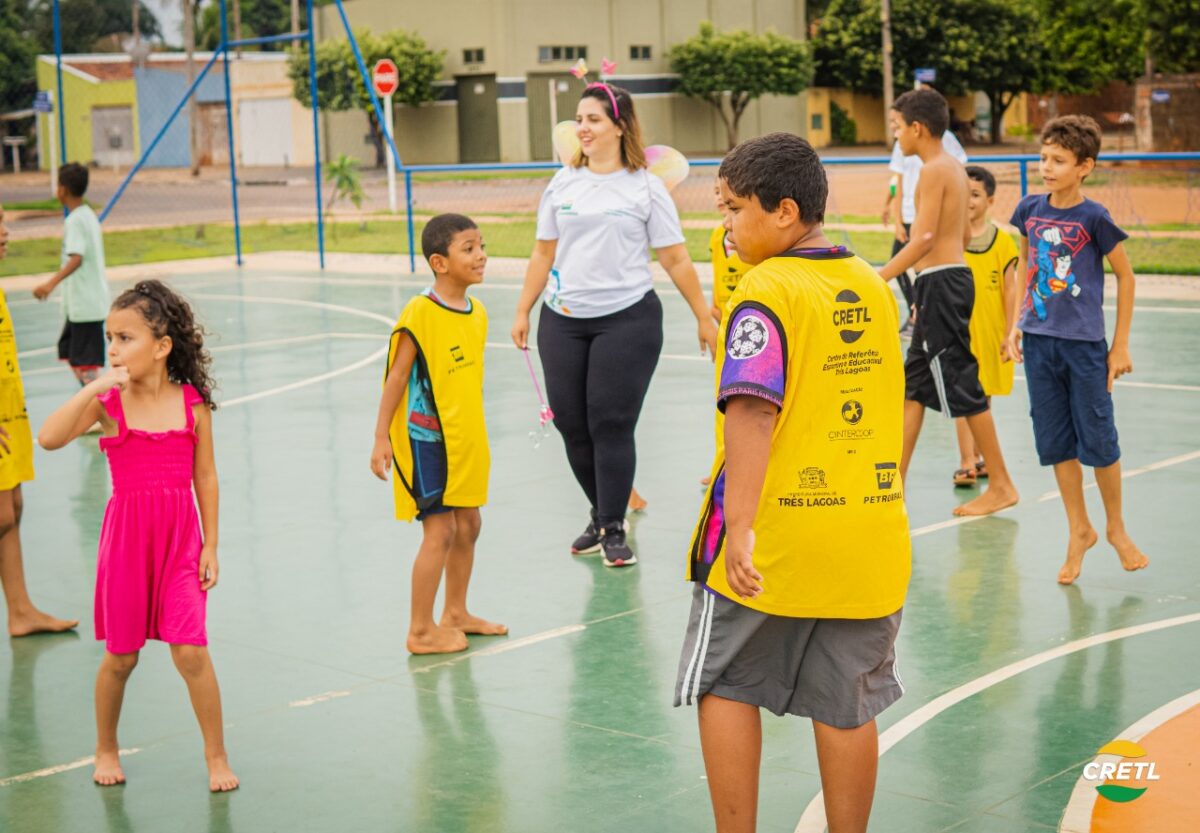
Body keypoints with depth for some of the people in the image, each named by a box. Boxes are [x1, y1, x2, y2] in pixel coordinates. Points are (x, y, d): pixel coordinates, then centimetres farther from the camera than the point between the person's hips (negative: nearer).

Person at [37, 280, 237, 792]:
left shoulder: (192, 403, -3)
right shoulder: (107, 402, -6)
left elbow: (205, 476, 3)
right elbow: (49, 438, -21)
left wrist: (210, 545, 3)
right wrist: (93, 388, -26)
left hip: (181, 540, 0)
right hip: (126, 538, 0)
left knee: (191, 652, -5)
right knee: (121, 657, 11)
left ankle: (216, 755, 12)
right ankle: (106, 748, 35)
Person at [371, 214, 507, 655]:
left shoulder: (477, 312, 5)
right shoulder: (420, 313, -17)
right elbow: (396, 376, -14)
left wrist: (474, 434, 18)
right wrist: (381, 438, -15)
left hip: (467, 440, 8)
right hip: (428, 440, -8)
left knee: (468, 525, 15)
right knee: (439, 531, -5)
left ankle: (456, 614, 30)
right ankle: (421, 631, 5)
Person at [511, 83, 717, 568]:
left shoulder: (645, 187, 0)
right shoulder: (563, 183, 10)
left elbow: (676, 260, 2)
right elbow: (543, 254, 13)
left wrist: (704, 318, 2)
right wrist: (523, 312, 10)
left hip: (627, 319, -4)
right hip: (563, 321, 4)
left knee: (612, 424, -6)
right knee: (571, 423, 5)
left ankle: (614, 529, 5)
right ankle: (601, 515, 23)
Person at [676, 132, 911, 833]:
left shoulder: (765, 291, -13)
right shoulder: (874, 286, 8)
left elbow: (754, 411, -24)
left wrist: (739, 527, -28)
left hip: (774, 538, -6)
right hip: (869, 532, 6)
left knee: (725, 688, 11)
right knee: (847, 709, 11)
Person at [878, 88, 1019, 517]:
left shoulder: (934, 170, -15)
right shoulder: (954, 167, 14)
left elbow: (924, 239, -23)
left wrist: (879, 278, -21)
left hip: (940, 283, -10)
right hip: (954, 273, 10)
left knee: (962, 386, -4)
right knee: (913, 385, 12)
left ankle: (1001, 486, 4)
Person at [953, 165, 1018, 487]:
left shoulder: (1002, 242, 0)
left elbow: (1010, 290, 2)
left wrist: (1010, 333, 0)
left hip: (990, 334, 2)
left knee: (983, 397, 13)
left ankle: (978, 457, 26)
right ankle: (967, 464, -5)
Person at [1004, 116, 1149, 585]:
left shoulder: (1093, 218, -11)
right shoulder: (1030, 209, 1)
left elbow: (1125, 276, -3)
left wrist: (1121, 346, -4)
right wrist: (1017, 322, 8)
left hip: (1084, 344, -4)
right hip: (1039, 341, 4)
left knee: (1098, 441, 4)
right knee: (1055, 442, 10)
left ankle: (1116, 527, 26)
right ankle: (1079, 531, 25)